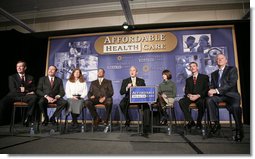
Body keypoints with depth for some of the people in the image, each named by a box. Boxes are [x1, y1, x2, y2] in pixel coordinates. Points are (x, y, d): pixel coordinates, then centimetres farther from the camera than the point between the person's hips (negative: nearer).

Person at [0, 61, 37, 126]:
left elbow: (34, 89, 16)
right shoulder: (12, 77, 16)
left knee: (34, 97, -32)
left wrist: (25, 89, -4)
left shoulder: (30, 78, 20)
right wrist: (27, 92, -7)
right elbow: (12, 90, 2)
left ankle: (28, 118, -26)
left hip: (25, 97, 0)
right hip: (14, 96, 0)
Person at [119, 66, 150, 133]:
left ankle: (146, 126, -21)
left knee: (146, 106, -29)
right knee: (121, 104, -31)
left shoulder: (141, 81, 14)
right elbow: (121, 92, 2)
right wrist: (127, 88, -17)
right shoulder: (125, 81, 12)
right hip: (128, 98, 0)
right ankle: (127, 119, -8)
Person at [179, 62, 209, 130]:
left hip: (200, 97, -3)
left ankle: (199, 122, -15)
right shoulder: (188, 79, 23)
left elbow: (206, 89, 0)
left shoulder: (204, 77, 12)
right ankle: (190, 121, -19)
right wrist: (189, 95, -12)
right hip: (190, 97, 3)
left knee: (201, 102, -38)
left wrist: (198, 95, -16)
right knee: (181, 101, -28)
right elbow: (186, 91, 14)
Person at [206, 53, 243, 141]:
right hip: (219, 95, 4)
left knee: (235, 106, -36)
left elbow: (231, 83, -10)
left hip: (231, 94, -4)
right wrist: (211, 91, -11)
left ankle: (239, 130, -19)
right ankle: (215, 123, -21)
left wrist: (216, 90, -20)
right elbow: (212, 86, 16)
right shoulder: (214, 74, 21)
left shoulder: (232, 69, 4)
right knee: (209, 100, -29)